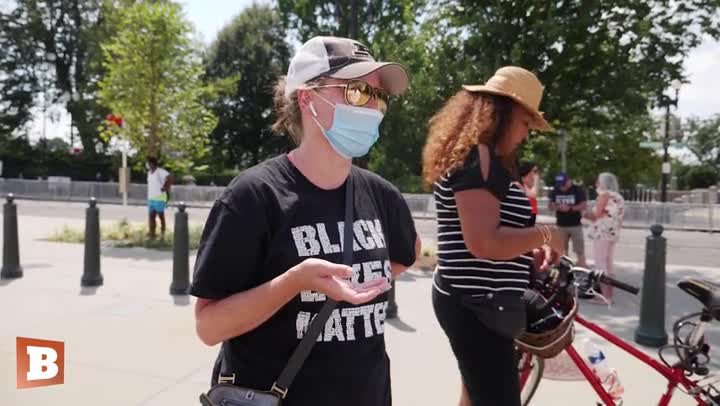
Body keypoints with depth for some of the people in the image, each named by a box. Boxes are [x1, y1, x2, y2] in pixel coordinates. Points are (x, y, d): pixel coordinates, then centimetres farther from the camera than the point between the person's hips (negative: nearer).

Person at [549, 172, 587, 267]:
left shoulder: (578, 190, -7)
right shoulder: (555, 191, 4)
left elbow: (584, 206, -10)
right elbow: (551, 206, 5)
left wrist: (570, 208, -23)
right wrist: (558, 207, -17)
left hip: (575, 225, -3)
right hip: (561, 225, 3)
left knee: (579, 249, -3)